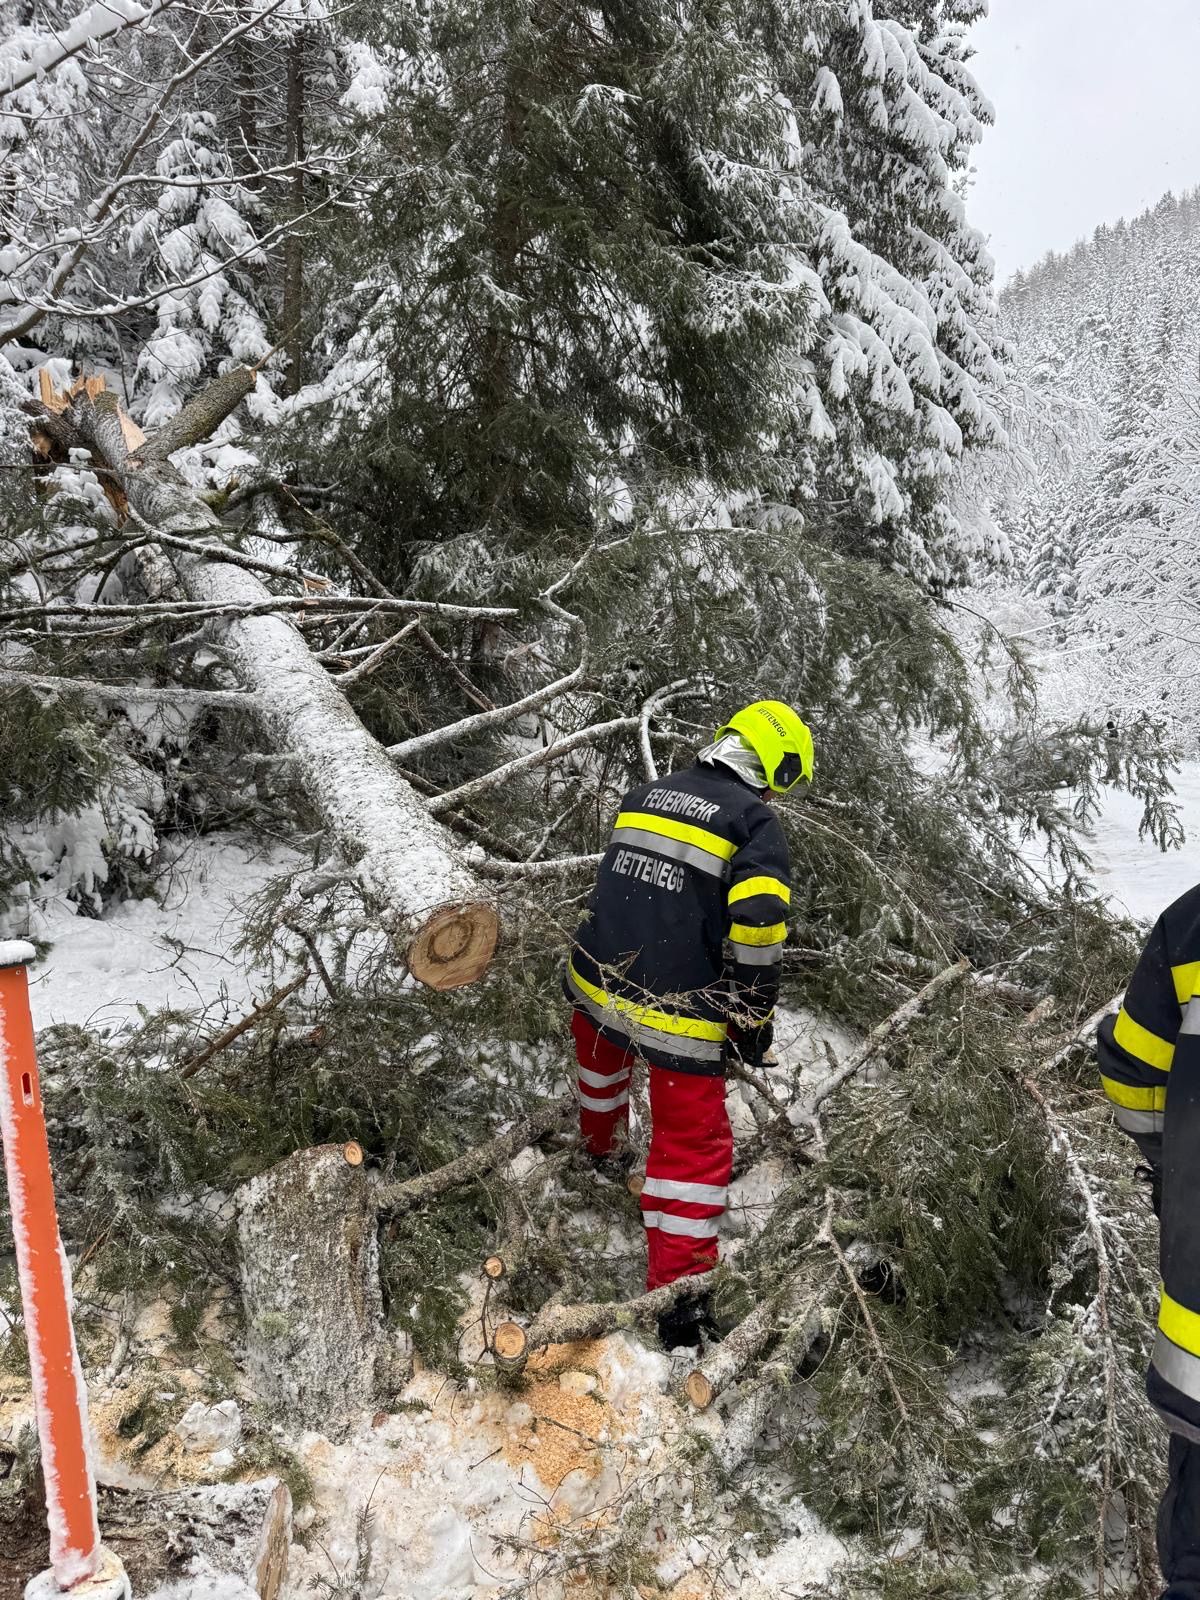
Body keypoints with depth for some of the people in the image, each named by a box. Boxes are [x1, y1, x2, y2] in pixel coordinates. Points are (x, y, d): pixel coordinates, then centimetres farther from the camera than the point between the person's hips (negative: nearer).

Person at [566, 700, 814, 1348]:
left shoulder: (644, 794, 12)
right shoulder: (754, 818, -7)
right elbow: (758, 922, -19)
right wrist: (752, 1018, -7)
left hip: (596, 986, 7)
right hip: (678, 1017, -6)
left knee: (604, 1066, 37)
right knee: (694, 1146, 6)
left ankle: (603, 1152, 63)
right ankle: (679, 1300, 9)